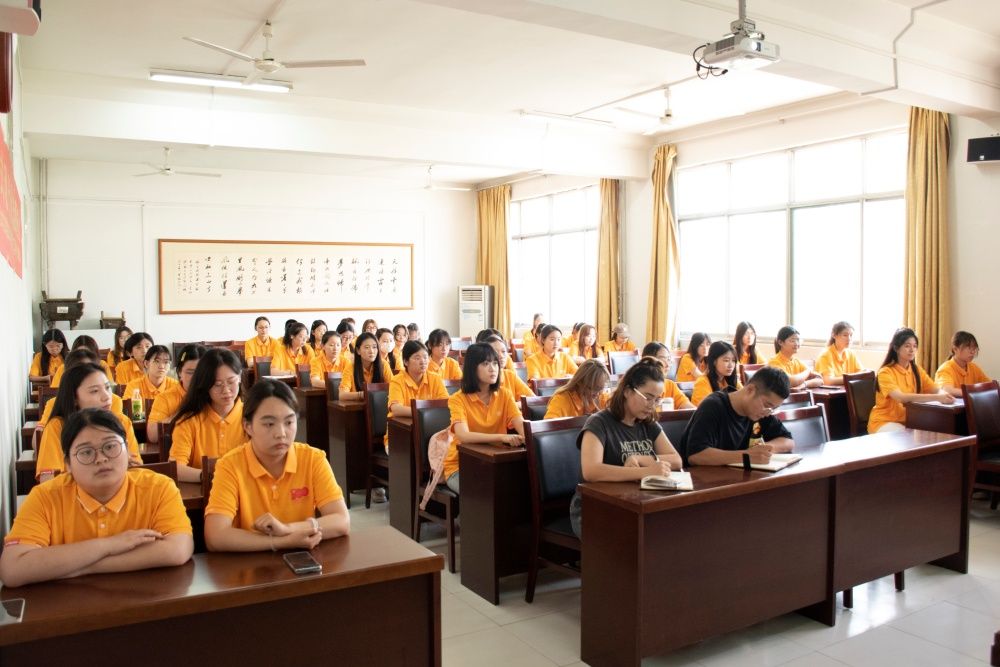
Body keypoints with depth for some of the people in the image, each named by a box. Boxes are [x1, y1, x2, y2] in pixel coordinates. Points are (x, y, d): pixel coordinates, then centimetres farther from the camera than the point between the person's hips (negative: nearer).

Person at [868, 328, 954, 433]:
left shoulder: (917, 370, 7)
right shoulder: (885, 372, -15)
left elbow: (937, 390, -4)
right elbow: (901, 397, -30)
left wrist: (943, 395, -29)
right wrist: (937, 397, -38)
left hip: (908, 422, 6)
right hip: (884, 422, -6)